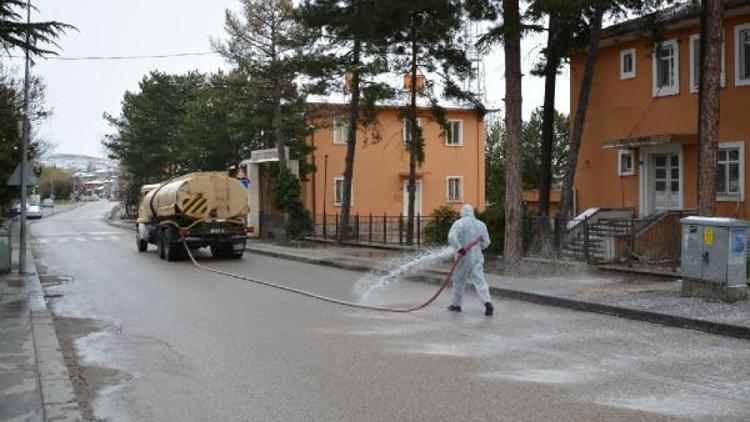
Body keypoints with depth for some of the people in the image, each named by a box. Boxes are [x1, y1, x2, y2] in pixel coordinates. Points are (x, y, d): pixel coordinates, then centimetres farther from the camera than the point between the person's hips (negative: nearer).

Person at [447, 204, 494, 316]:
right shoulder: (481, 224, 6)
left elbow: (451, 237, -22)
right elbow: (486, 242, 9)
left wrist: (459, 249, -20)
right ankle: (488, 302, -19)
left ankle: (456, 305, 24)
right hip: (476, 257, 2)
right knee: (480, 281, -1)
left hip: (463, 258, -2)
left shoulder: (459, 223, -5)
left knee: (459, 281, 13)